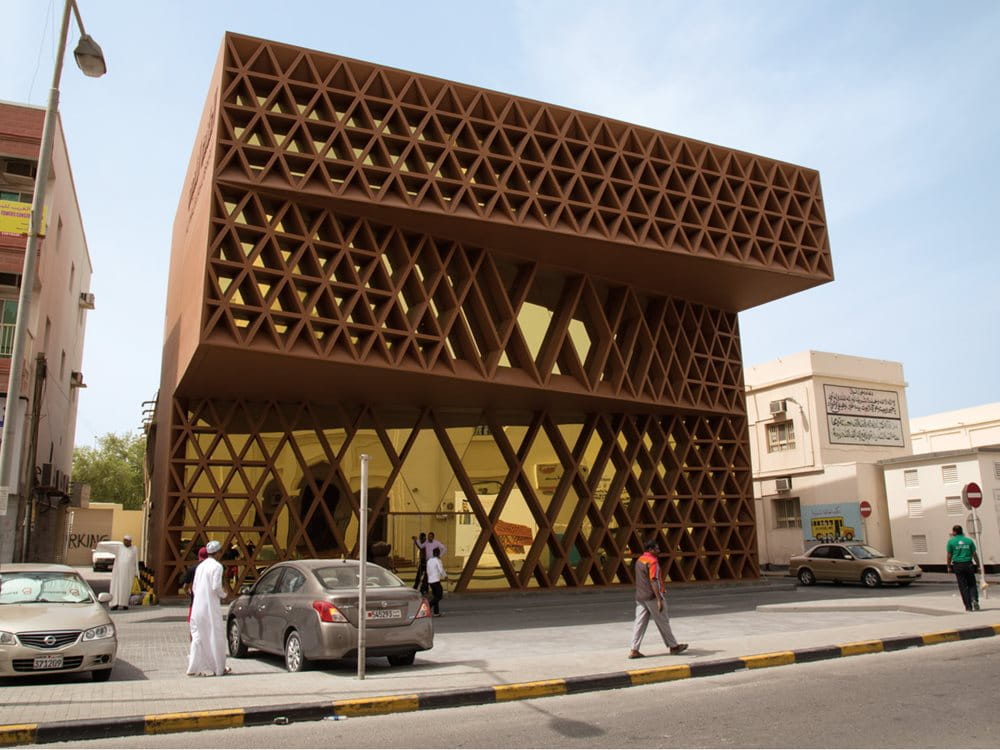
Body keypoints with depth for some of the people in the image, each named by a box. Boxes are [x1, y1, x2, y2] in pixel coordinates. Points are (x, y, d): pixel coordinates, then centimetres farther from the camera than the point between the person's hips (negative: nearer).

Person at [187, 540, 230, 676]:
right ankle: (218, 667, 8)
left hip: (198, 606, 7)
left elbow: (194, 587, 15)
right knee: (215, 636, 2)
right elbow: (216, 587, -18)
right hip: (211, 606, -7)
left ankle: (195, 666, 12)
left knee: (198, 636, 12)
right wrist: (223, 595, 2)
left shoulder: (200, 566, 13)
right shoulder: (217, 566, -11)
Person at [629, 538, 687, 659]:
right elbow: (654, 581, -22)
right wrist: (659, 599, -23)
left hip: (640, 597, 8)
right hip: (652, 597, -8)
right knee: (663, 622, 6)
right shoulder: (652, 561, -15)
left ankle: (634, 650, 0)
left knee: (639, 623, 4)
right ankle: (673, 646, 20)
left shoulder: (639, 560, 12)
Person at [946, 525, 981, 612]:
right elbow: (974, 554, 3)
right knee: (972, 584, 11)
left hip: (958, 566, -1)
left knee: (963, 586, 3)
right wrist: (978, 564, 13)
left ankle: (968, 606, 2)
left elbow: (949, 556, -1)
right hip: (968, 565, 2)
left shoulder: (951, 541, -1)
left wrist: (949, 566, 9)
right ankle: (974, 600, -13)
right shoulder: (969, 540, 4)